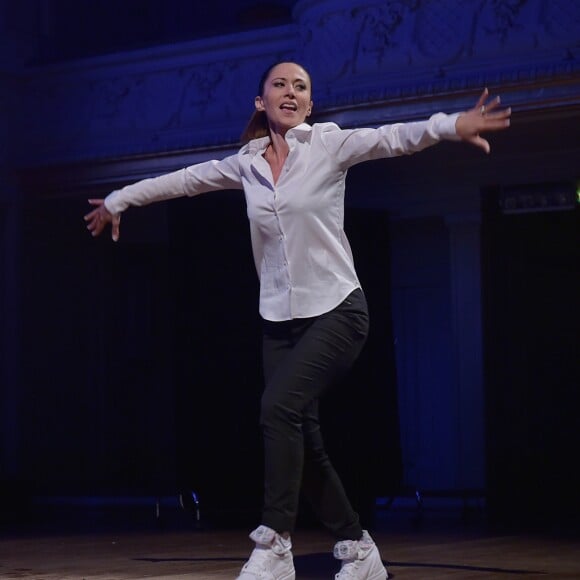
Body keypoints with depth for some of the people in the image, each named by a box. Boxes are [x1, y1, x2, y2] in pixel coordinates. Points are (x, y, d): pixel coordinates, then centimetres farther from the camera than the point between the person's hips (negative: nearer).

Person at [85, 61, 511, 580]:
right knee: (302, 440, 2)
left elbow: (393, 138, -22)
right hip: (280, 320, 5)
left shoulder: (329, 144, -6)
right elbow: (184, 179, 20)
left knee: (279, 406, -23)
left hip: (336, 310, -5)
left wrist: (450, 126, -39)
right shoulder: (247, 163, 7)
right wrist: (119, 201, 29)